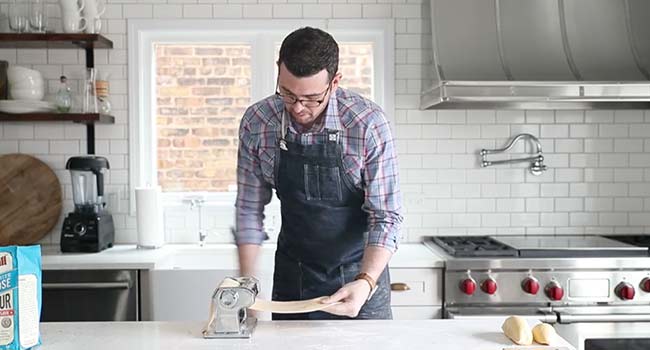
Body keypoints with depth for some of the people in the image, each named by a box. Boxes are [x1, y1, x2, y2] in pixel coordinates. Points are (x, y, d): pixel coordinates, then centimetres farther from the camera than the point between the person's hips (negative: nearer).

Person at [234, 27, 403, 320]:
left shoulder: (369, 123, -21)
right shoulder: (256, 122, -12)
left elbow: (386, 216, -17)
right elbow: (249, 208, -4)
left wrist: (365, 283, -30)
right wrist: (246, 284, -9)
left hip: (361, 276, -2)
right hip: (292, 276, 2)